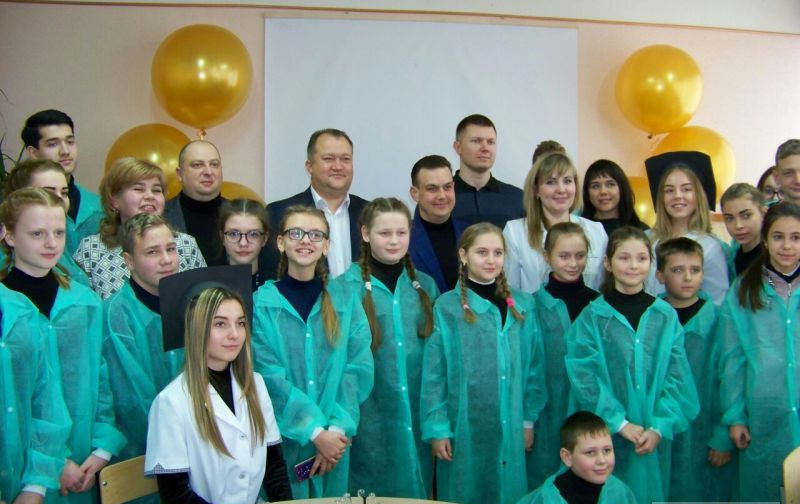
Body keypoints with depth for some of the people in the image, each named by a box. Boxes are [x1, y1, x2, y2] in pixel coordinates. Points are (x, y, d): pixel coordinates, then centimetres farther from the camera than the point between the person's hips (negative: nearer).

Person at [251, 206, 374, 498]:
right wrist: (315, 431, -16)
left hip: (333, 440, 2)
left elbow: (359, 367, -3)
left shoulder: (346, 301, 5)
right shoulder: (261, 303, -4)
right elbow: (269, 375, -10)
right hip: (281, 439, -2)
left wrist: (339, 428, -15)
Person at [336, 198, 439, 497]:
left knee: (416, 488, 13)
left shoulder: (425, 286, 7)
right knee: (373, 491, 8)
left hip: (418, 415, 3)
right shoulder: (345, 288, -5)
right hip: (369, 417, -3)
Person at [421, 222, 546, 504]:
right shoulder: (446, 307, -7)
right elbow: (433, 374, -6)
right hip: (464, 428, -3)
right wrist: (436, 428, -9)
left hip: (511, 429, 3)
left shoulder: (522, 305, 4)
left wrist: (529, 418, 6)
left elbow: (535, 367, 8)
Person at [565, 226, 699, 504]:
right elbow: (585, 377, -9)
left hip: (654, 437, 2)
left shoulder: (666, 316, 4)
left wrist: (660, 427, -10)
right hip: (607, 435, -2)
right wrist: (620, 423, -13)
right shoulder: (592, 316, -4)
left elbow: (677, 377, 0)